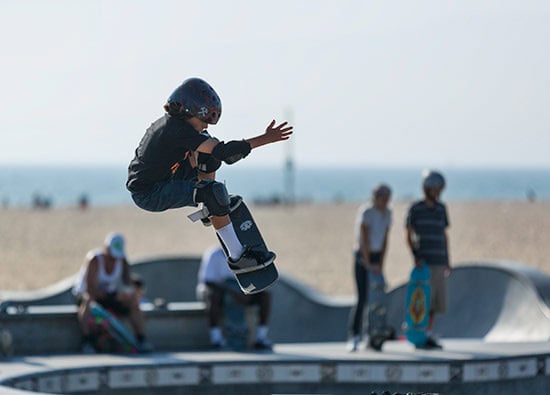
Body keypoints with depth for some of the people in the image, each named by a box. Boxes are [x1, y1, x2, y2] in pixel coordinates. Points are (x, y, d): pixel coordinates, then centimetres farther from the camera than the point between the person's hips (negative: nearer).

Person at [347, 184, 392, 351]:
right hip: (362, 256, -6)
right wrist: (368, 264, -20)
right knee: (362, 298, -14)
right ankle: (354, 337, -13)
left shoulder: (387, 213, 4)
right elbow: (365, 239, -19)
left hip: (376, 255, 6)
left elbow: (385, 240, 4)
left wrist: (381, 264, -3)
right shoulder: (366, 212, -17)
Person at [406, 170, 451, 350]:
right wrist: (416, 257, -16)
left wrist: (448, 261, 13)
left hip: (439, 262, 5)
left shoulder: (441, 209, 13)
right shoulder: (415, 209, -3)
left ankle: (429, 335, 12)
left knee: (436, 301, 5)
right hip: (424, 262, -5)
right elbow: (409, 236, -3)